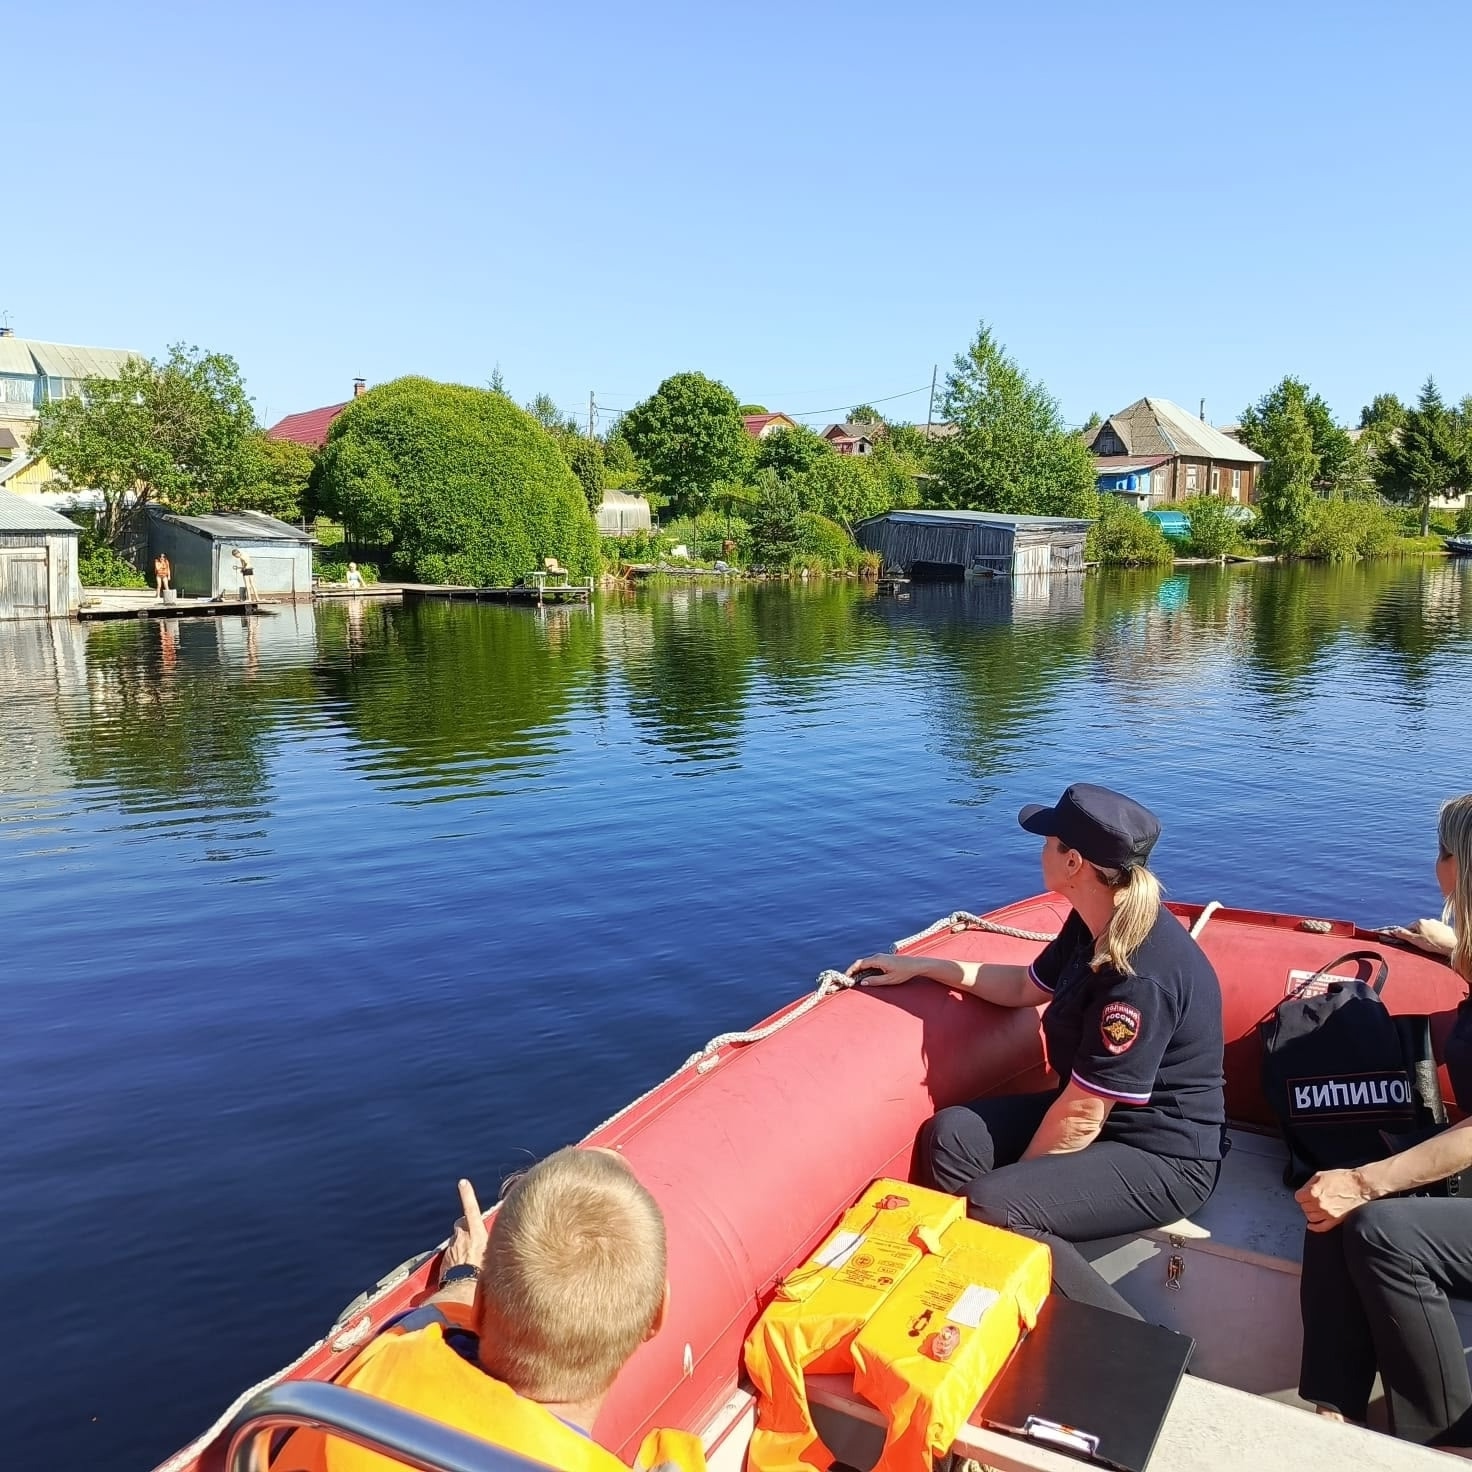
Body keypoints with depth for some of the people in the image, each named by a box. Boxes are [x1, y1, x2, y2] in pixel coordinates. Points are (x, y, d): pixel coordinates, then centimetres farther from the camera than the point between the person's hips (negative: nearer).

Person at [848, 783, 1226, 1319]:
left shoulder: (1140, 978, -30)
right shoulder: (1095, 924, 0)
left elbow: (1080, 1118, -24)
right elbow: (1025, 987, 18)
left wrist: (1013, 1179, -10)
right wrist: (921, 966, 16)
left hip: (1161, 1157, -9)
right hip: (1098, 1111, 9)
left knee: (990, 1209, -25)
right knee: (950, 1136, -6)